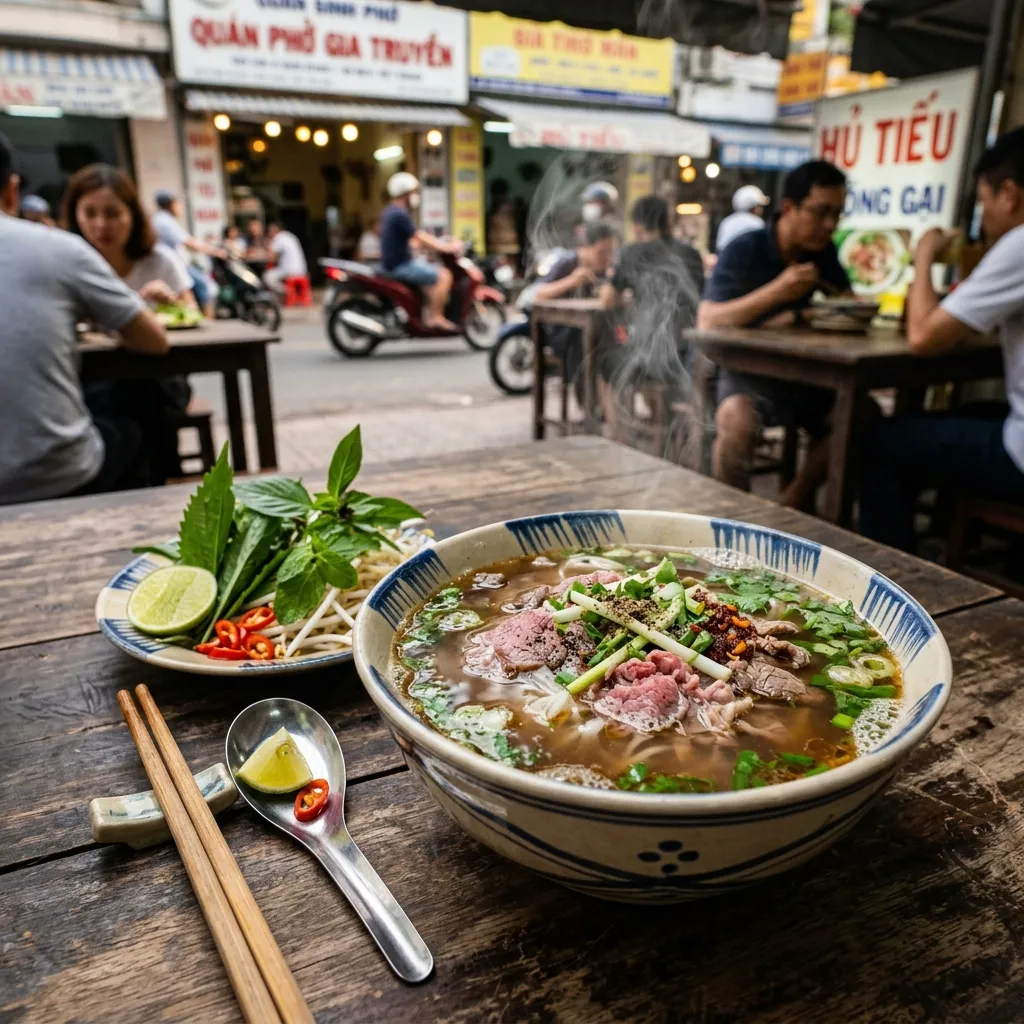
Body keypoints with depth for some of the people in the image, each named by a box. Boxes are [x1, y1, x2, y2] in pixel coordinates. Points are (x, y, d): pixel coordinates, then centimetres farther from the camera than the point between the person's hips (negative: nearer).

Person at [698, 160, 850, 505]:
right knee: (737, 420, -37)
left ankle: (789, 507, -5)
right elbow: (706, 322, -22)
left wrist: (797, 315, -14)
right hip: (743, 369, -6)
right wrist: (776, 291, -33)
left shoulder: (823, 252, 6)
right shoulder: (743, 251, -12)